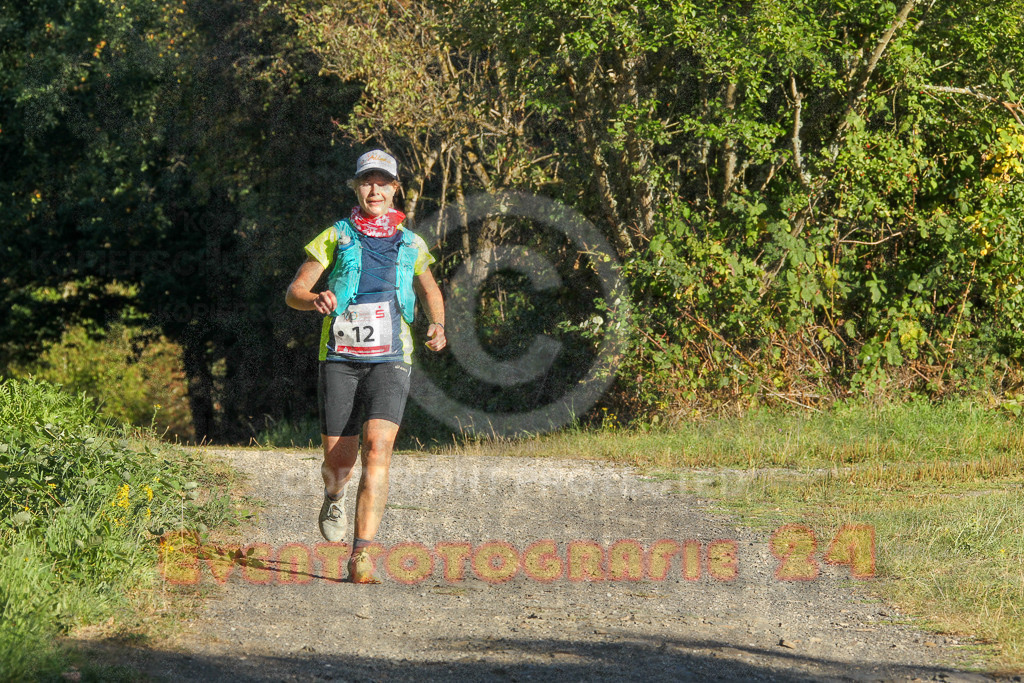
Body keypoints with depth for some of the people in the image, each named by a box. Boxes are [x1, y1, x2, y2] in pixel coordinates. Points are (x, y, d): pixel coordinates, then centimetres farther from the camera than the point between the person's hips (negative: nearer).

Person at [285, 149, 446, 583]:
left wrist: (438, 324, 9)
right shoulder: (335, 238, 6)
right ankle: (333, 498, 44)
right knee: (338, 457, 4)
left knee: (377, 449, -20)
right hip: (340, 358, 0)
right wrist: (316, 299, -20)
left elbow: (429, 289, 30)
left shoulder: (411, 245, 12)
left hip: (390, 360, 0)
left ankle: (362, 555, -23)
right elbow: (294, 292, 5)